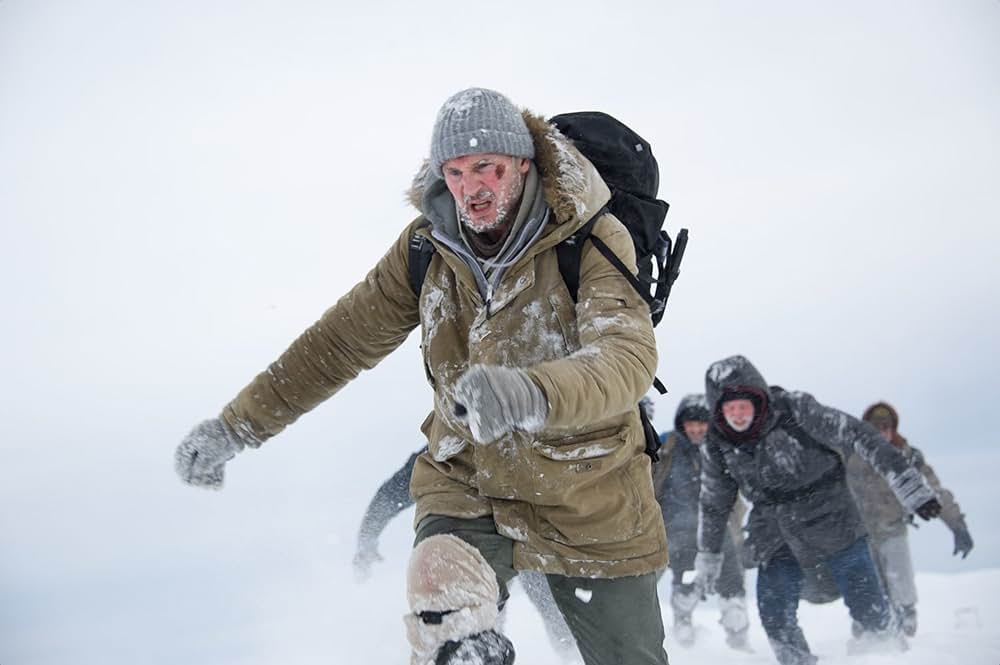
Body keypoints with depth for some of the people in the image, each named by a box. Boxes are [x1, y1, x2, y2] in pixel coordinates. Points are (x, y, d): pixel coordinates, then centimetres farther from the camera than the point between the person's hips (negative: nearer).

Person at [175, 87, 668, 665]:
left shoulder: (595, 240, -18)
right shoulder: (428, 246, -6)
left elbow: (630, 357, -34)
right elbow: (341, 341, 1)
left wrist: (530, 393, -55)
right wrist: (236, 427, -1)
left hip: (591, 506, -1)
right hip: (467, 486, 2)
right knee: (443, 598, -30)